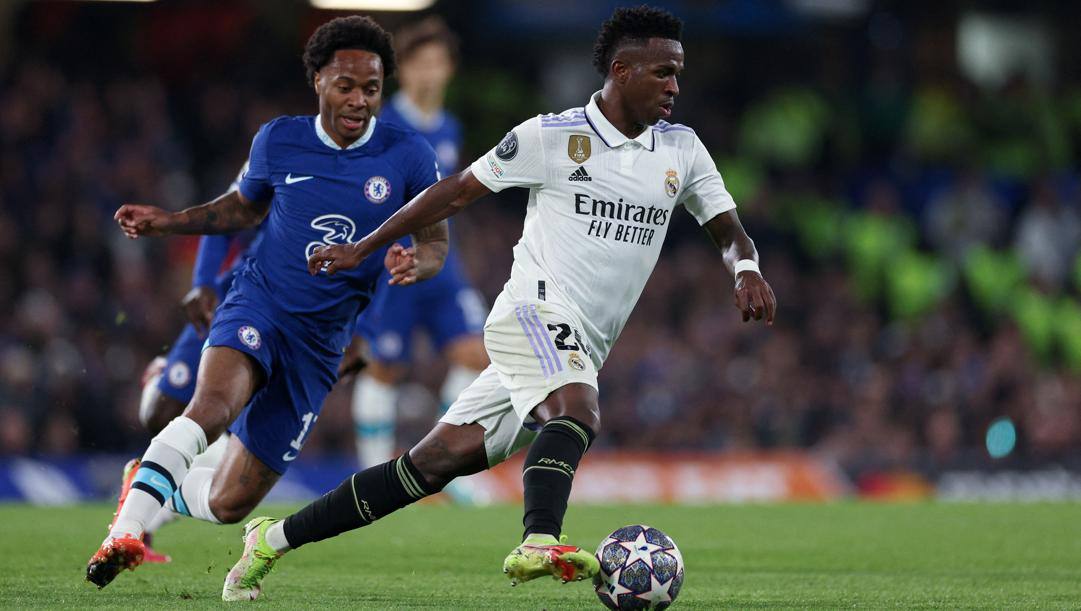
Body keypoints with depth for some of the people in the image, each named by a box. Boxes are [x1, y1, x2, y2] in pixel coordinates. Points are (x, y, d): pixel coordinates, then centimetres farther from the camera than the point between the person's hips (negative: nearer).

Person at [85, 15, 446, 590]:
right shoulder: (278, 141, -1)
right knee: (215, 402, -37)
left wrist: (414, 263, -20)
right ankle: (126, 531, -35)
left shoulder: (408, 157, -6)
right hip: (259, 303, -1)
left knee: (230, 501, 4)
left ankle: (153, 491, 35)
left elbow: (436, 241, 4)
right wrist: (167, 221, 7)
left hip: (321, 338, 1)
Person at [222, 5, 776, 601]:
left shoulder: (681, 149, 9)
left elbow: (727, 229, 12)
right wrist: (363, 248, 9)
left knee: (440, 460, 4)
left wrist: (746, 271, -12)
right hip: (535, 312, -5)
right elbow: (459, 190, 4)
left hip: (582, 348, 5)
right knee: (577, 408, -36)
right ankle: (539, 544, -55)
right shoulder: (552, 136, -5)